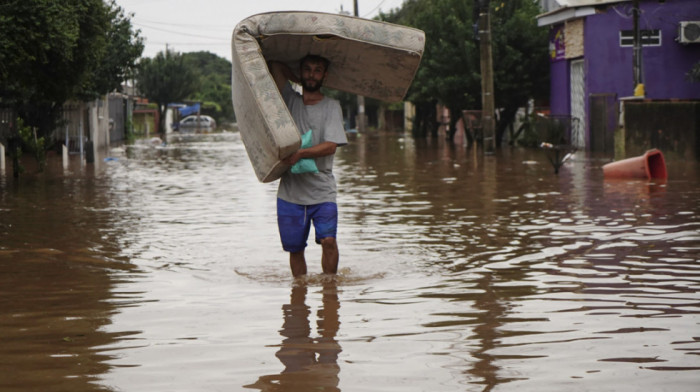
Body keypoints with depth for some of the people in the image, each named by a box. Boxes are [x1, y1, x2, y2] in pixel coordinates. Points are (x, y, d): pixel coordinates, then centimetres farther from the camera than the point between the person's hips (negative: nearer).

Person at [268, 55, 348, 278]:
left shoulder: (332, 106, 4)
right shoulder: (290, 100, 11)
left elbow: (331, 146, -9)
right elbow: (275, 65, 5)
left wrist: (300, 154, -21)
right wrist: (301, 82, 16)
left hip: (322, 192, -2)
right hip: (290, 192, 2)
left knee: (328, 239, -16)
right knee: (295, 248, 4)